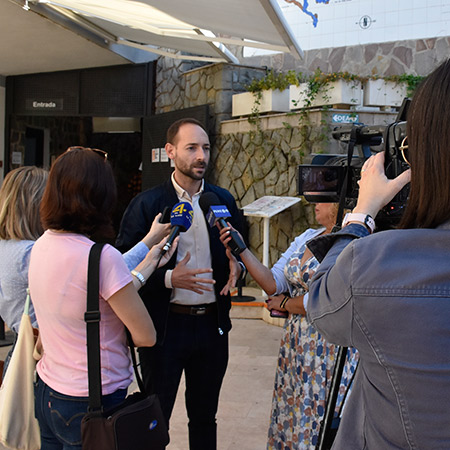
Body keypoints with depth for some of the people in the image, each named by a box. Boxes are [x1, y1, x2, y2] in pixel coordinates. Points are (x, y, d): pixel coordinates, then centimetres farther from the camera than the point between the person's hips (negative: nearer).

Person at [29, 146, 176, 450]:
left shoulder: (42, 246, -1)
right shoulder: (101, 256, -24)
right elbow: (146, 337, -17)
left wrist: (149, 261, 16)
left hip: (47, 391, 8)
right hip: (91, 403, -7)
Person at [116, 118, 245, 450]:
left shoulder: (224, 200, 5)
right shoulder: (147, 204, -7)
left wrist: (235, 264, -7)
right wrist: (169, 278, -21)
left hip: (212, 324, 4)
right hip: (165, 325, -3)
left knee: (205, 416, 19)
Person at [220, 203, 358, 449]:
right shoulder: (307, 238, 7)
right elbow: (274, 284, 3)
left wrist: (284, 304, -4)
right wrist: (241, 249, -6)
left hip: (329, 352, -7)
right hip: (295, 346, 7)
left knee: (318, 427, 7)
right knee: (291, 419, 19)